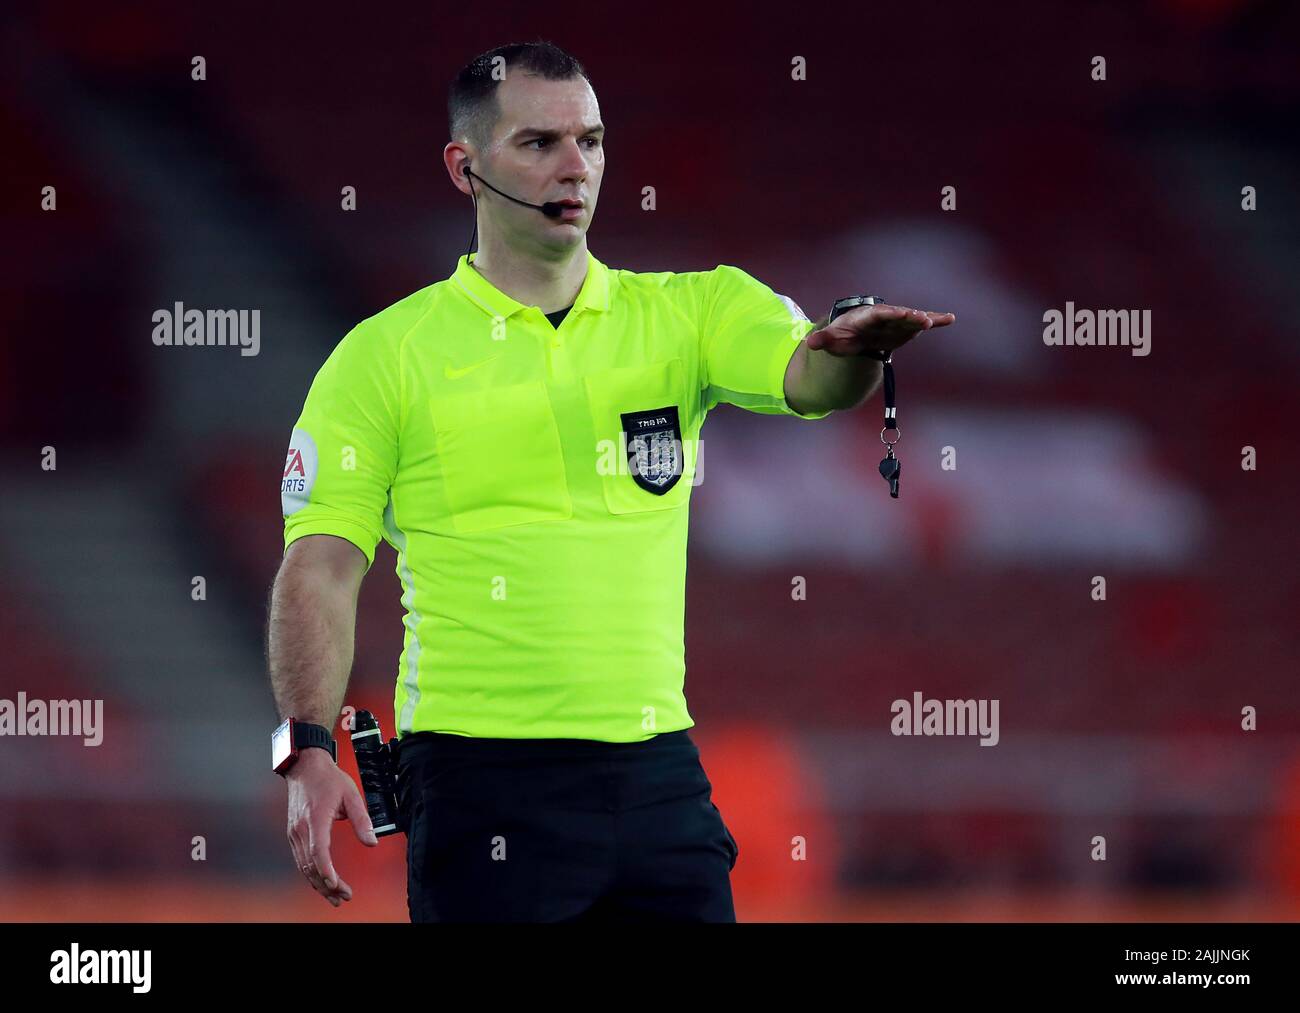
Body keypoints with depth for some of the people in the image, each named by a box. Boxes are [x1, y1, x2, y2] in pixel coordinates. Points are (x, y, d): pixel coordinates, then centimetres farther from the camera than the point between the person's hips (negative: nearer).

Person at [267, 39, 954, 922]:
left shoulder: (683, 313, 9)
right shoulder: (384, 355, 1)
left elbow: (808, 376, -10)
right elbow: (320, 570, -3)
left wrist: (851, 346, -34)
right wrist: (307, 754, -16)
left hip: (659, 773, 3)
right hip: (483, 780, -3)